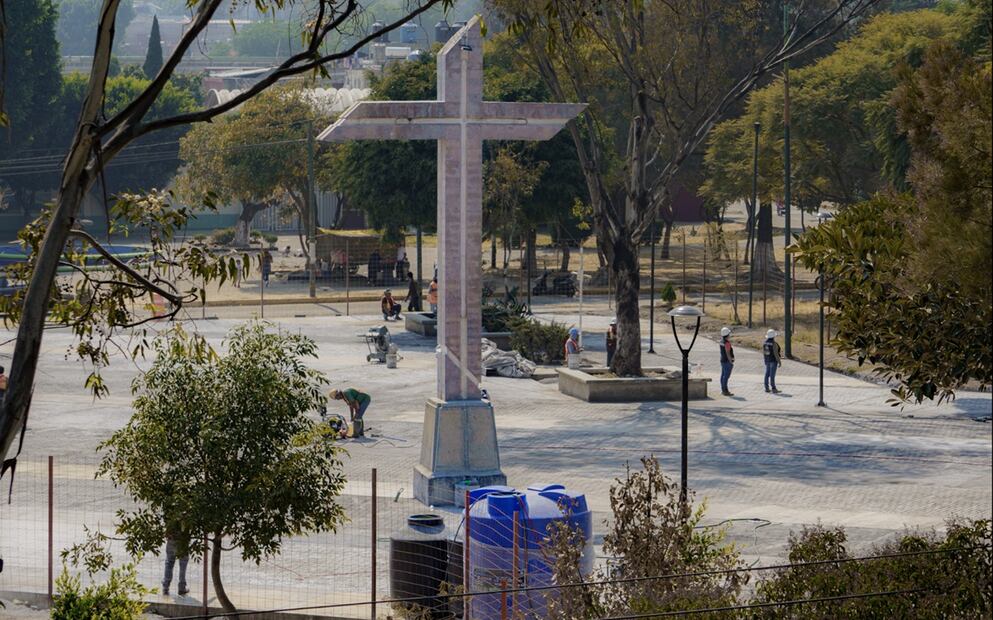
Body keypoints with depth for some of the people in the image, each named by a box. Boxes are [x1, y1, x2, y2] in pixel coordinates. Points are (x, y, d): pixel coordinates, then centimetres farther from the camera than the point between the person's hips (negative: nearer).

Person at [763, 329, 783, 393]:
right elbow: (776, 353, -21)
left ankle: (767, 388, 15)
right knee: (772, 374, -7)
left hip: (767, 360, 7)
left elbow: (763, 352, 9)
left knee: (767, 374, 12)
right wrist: (779, 362, -14)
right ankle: (773, 389, -5)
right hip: (773, 360, -7)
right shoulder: (774, 344, -19)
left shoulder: (764, 343, 2)